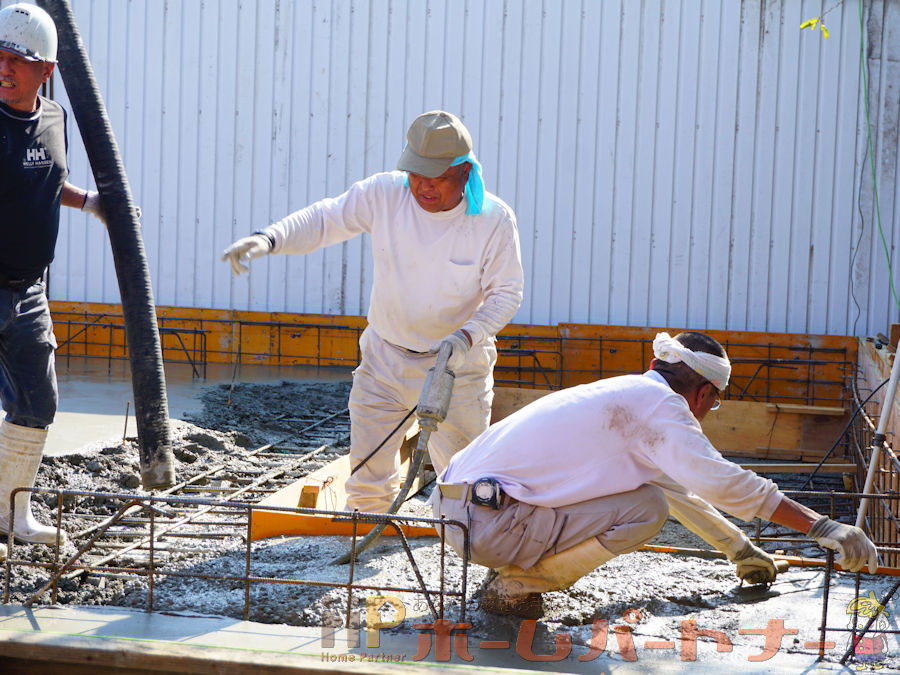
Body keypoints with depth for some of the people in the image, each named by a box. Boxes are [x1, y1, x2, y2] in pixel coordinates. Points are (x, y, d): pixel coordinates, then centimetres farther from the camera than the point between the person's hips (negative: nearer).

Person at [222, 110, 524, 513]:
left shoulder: (495, 219, -14)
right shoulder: (383, 194, -11)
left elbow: (506, 291, -7)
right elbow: (323, 220, -5)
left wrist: (468, 337, -24)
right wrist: (267, 240, -22)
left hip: (459, 366, -2)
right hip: (385, 359, 2)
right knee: (368, 475, 4)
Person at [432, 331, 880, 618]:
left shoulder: (622, 393, 23)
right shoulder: (658, 402, -7)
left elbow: (679, 487, 37)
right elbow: (720, 481, -19)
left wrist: (739, 548, 46)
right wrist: (821, 527, -16)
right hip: (489, 525, -10)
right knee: (647, 509, -9)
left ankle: (518, 565, 14)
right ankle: (516, 585, -2)